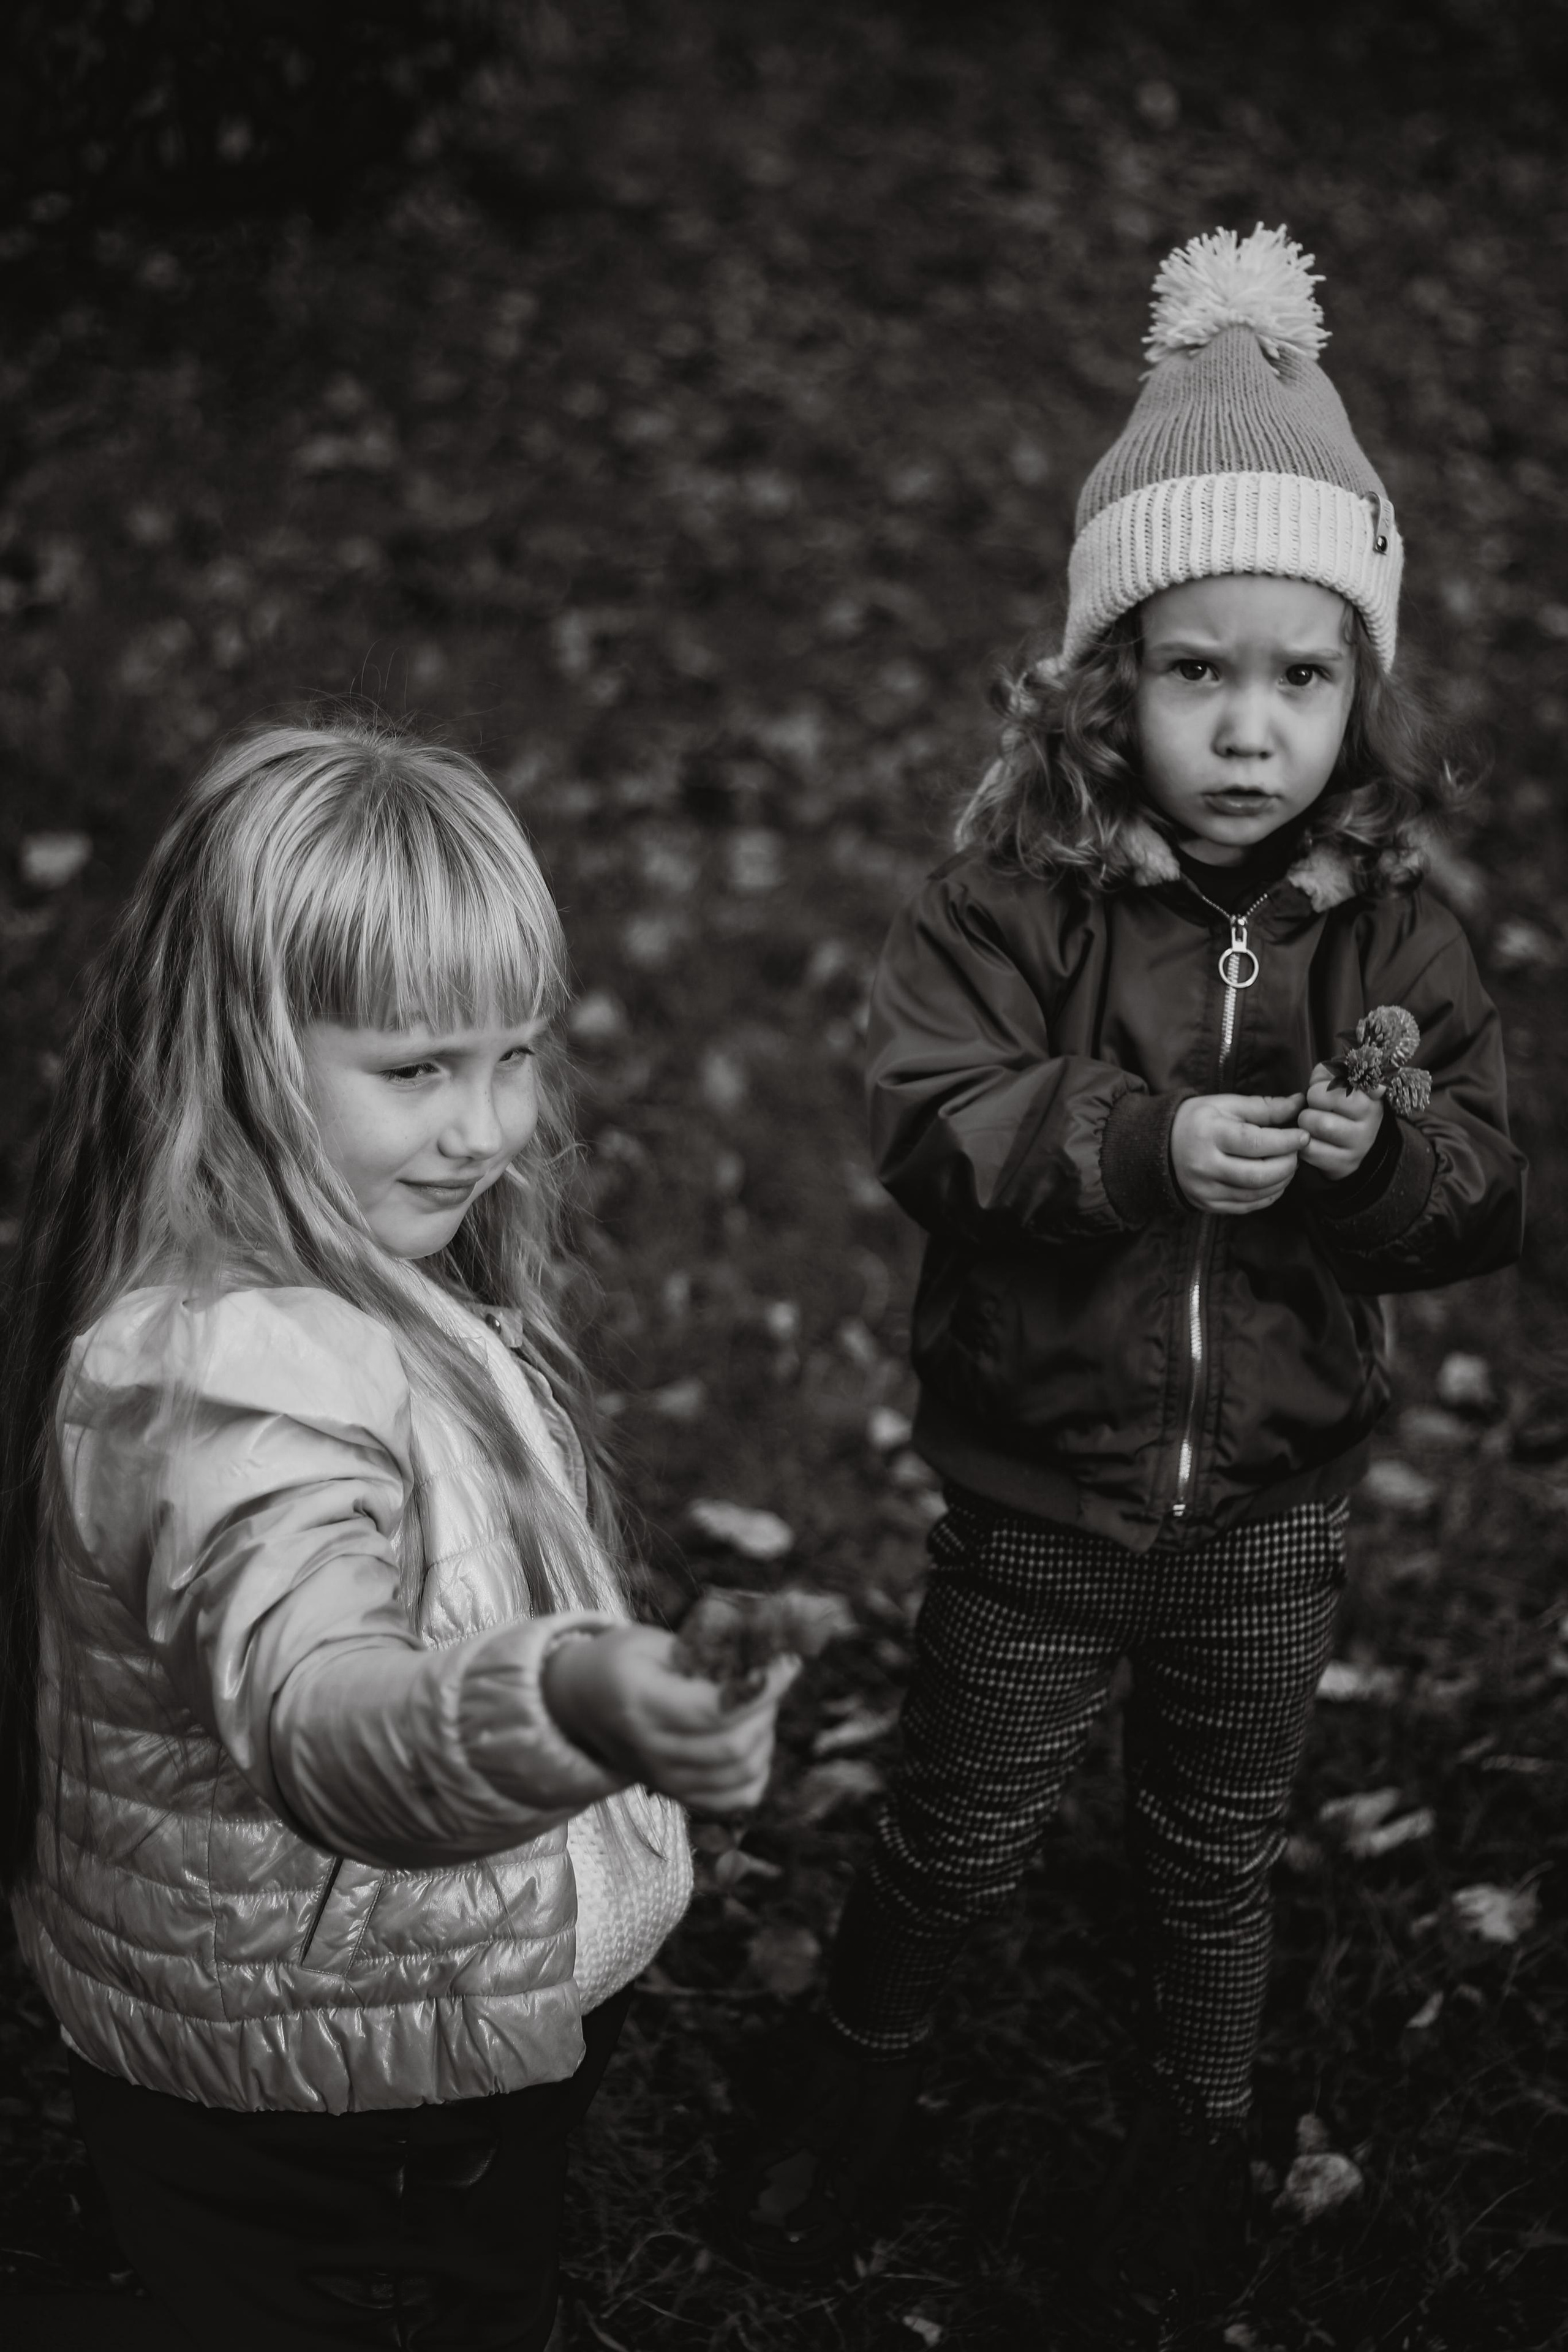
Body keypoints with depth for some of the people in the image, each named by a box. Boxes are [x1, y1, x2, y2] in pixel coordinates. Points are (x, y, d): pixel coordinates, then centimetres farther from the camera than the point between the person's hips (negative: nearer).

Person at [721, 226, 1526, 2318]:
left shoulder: (1394, 935, -8)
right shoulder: (1017, 901, -15)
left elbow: (1483, 1200, -8)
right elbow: (931, 1119, -23)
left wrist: (1382, 1156, -30)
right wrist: (1147, 1141, -36)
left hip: (1272, 1511, 2)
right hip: (1039, 1494, -2)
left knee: (1216, 1852, 22)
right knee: (958, 1832, 18)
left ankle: (1200, 2125, 48)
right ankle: (865, 2069, 46)